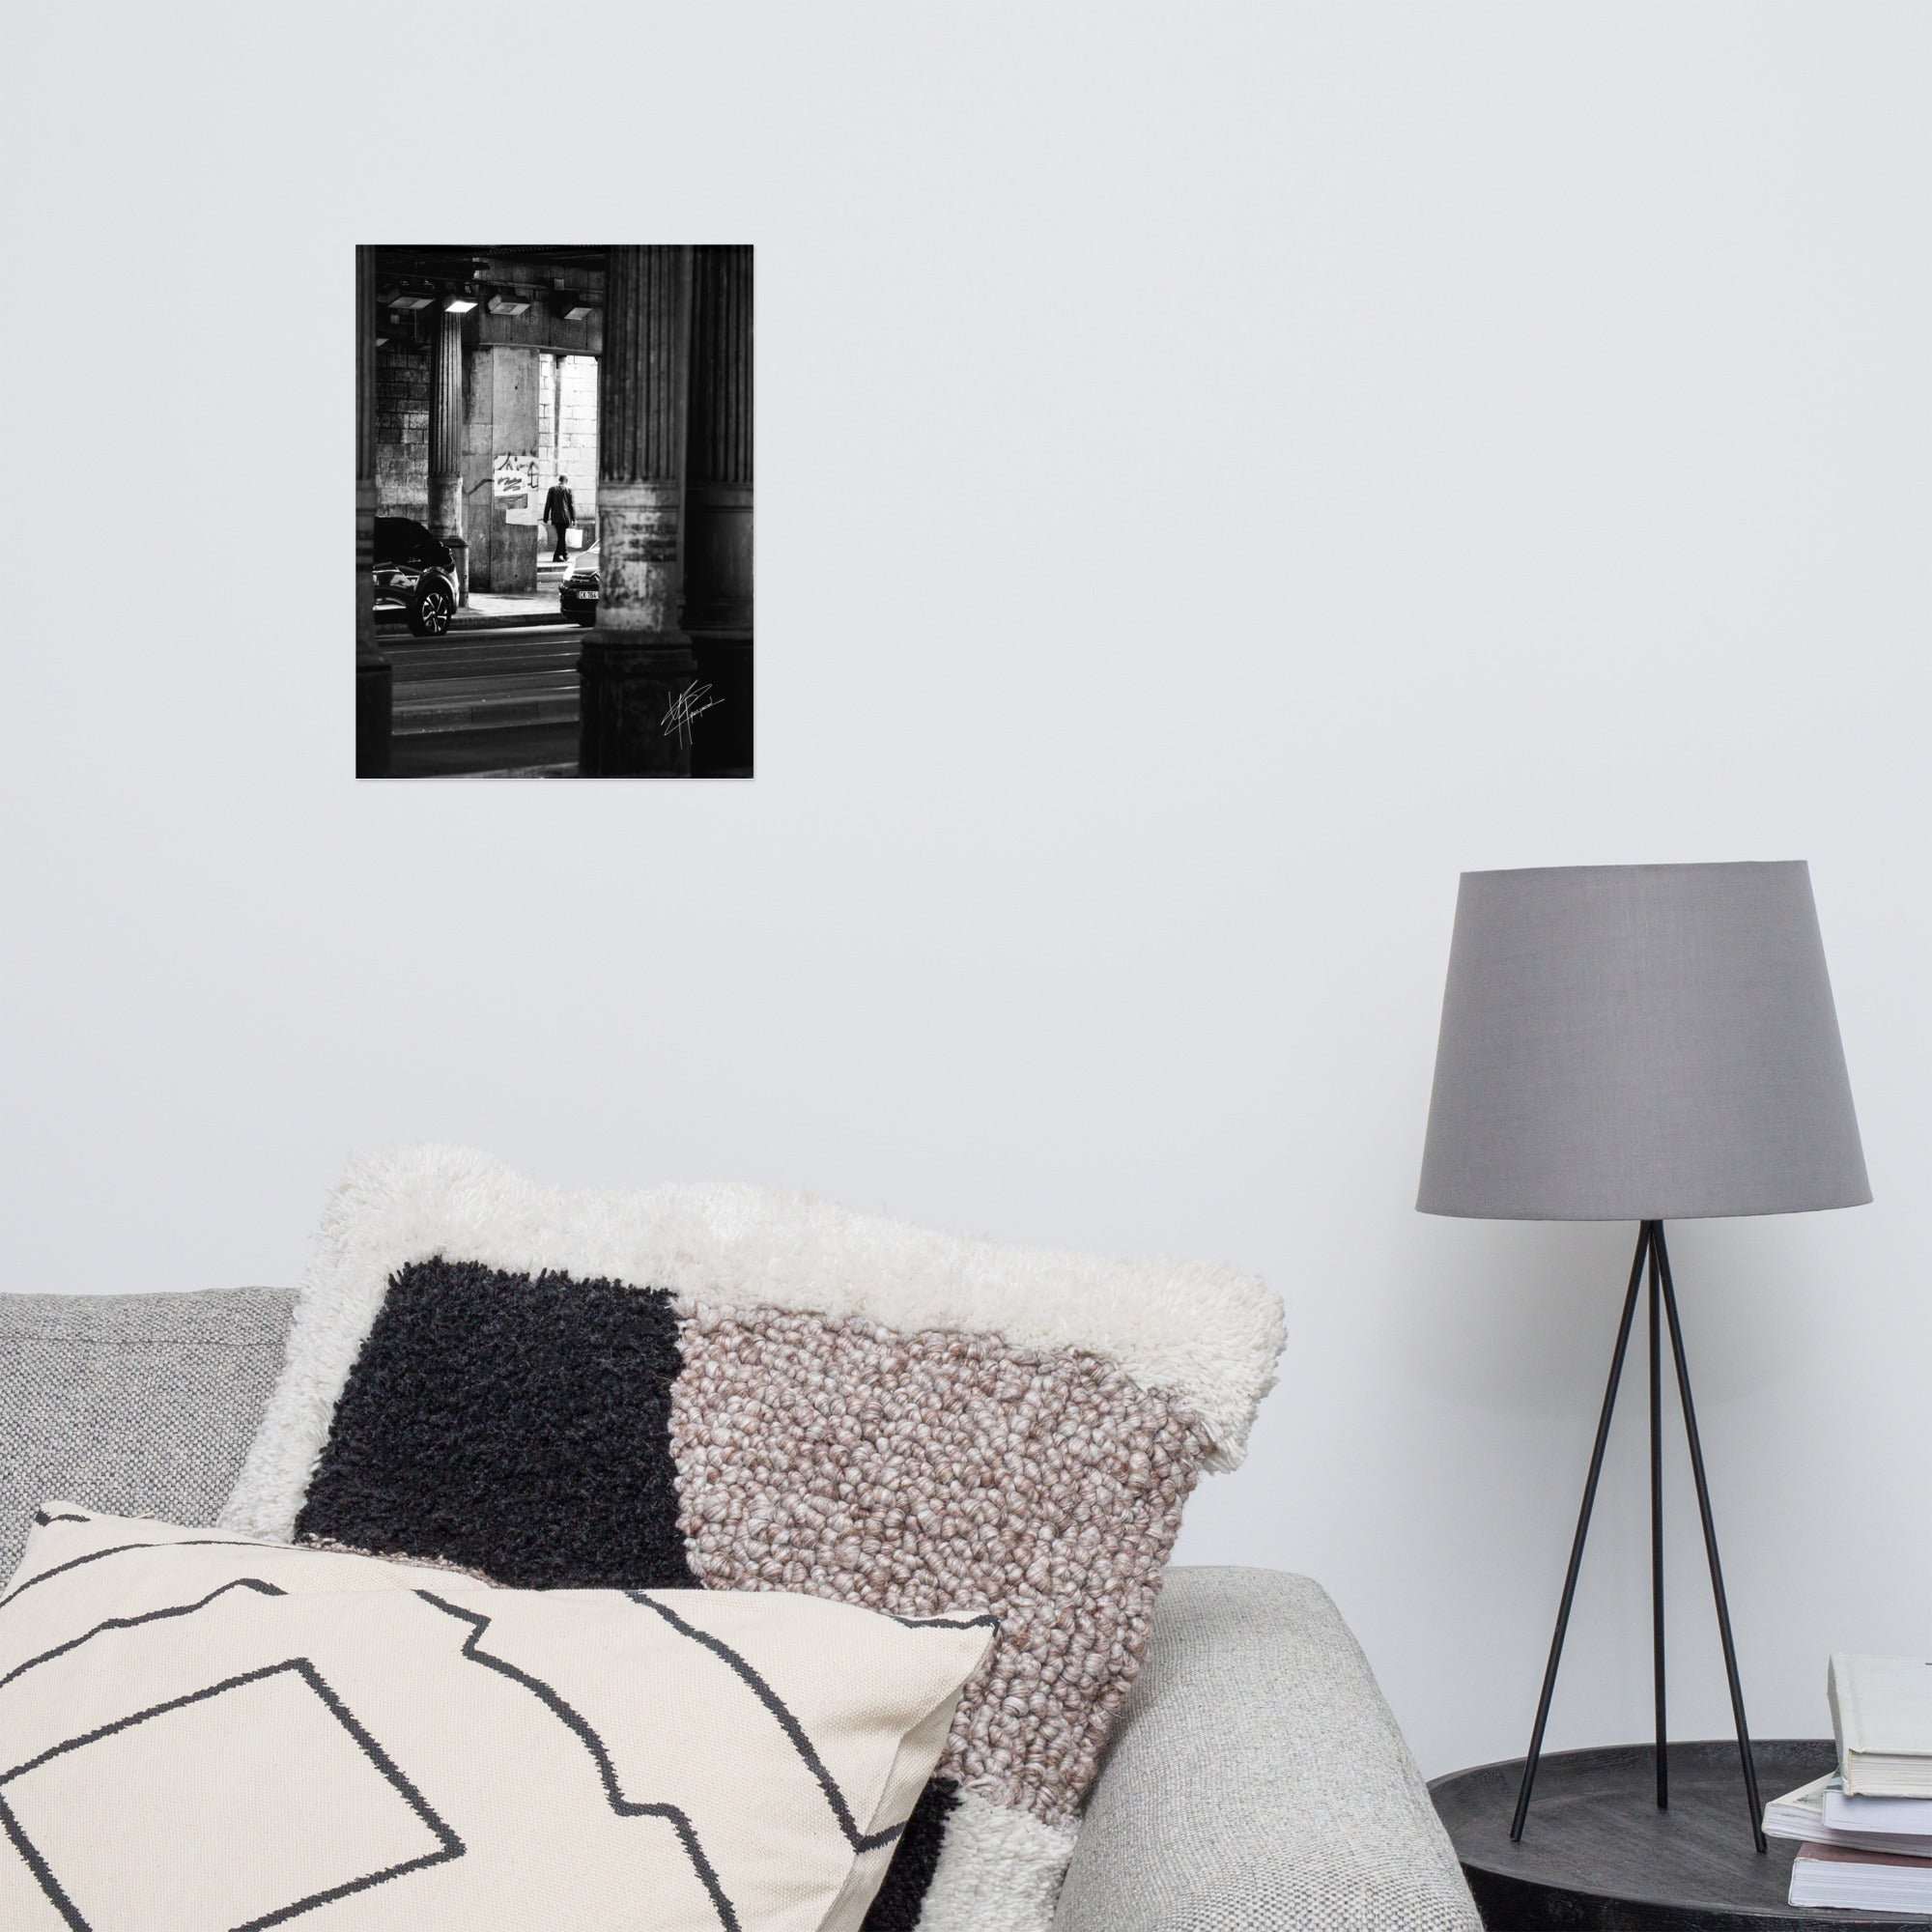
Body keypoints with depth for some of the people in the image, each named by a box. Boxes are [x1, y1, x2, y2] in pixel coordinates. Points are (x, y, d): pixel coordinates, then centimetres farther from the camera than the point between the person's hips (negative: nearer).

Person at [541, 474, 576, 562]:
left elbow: (548, 504, 5)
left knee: (561, 536, 14)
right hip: (565, 517, -3)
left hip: (555, 517, 3)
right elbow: (572, 505, -2)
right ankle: (557, 556, -8)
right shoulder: (568, 489, -1)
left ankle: (564, 555, 20)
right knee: (562, 536, -1)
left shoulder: (552, 489, 5)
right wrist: (574, 518, 3)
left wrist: (546, 518, 8)